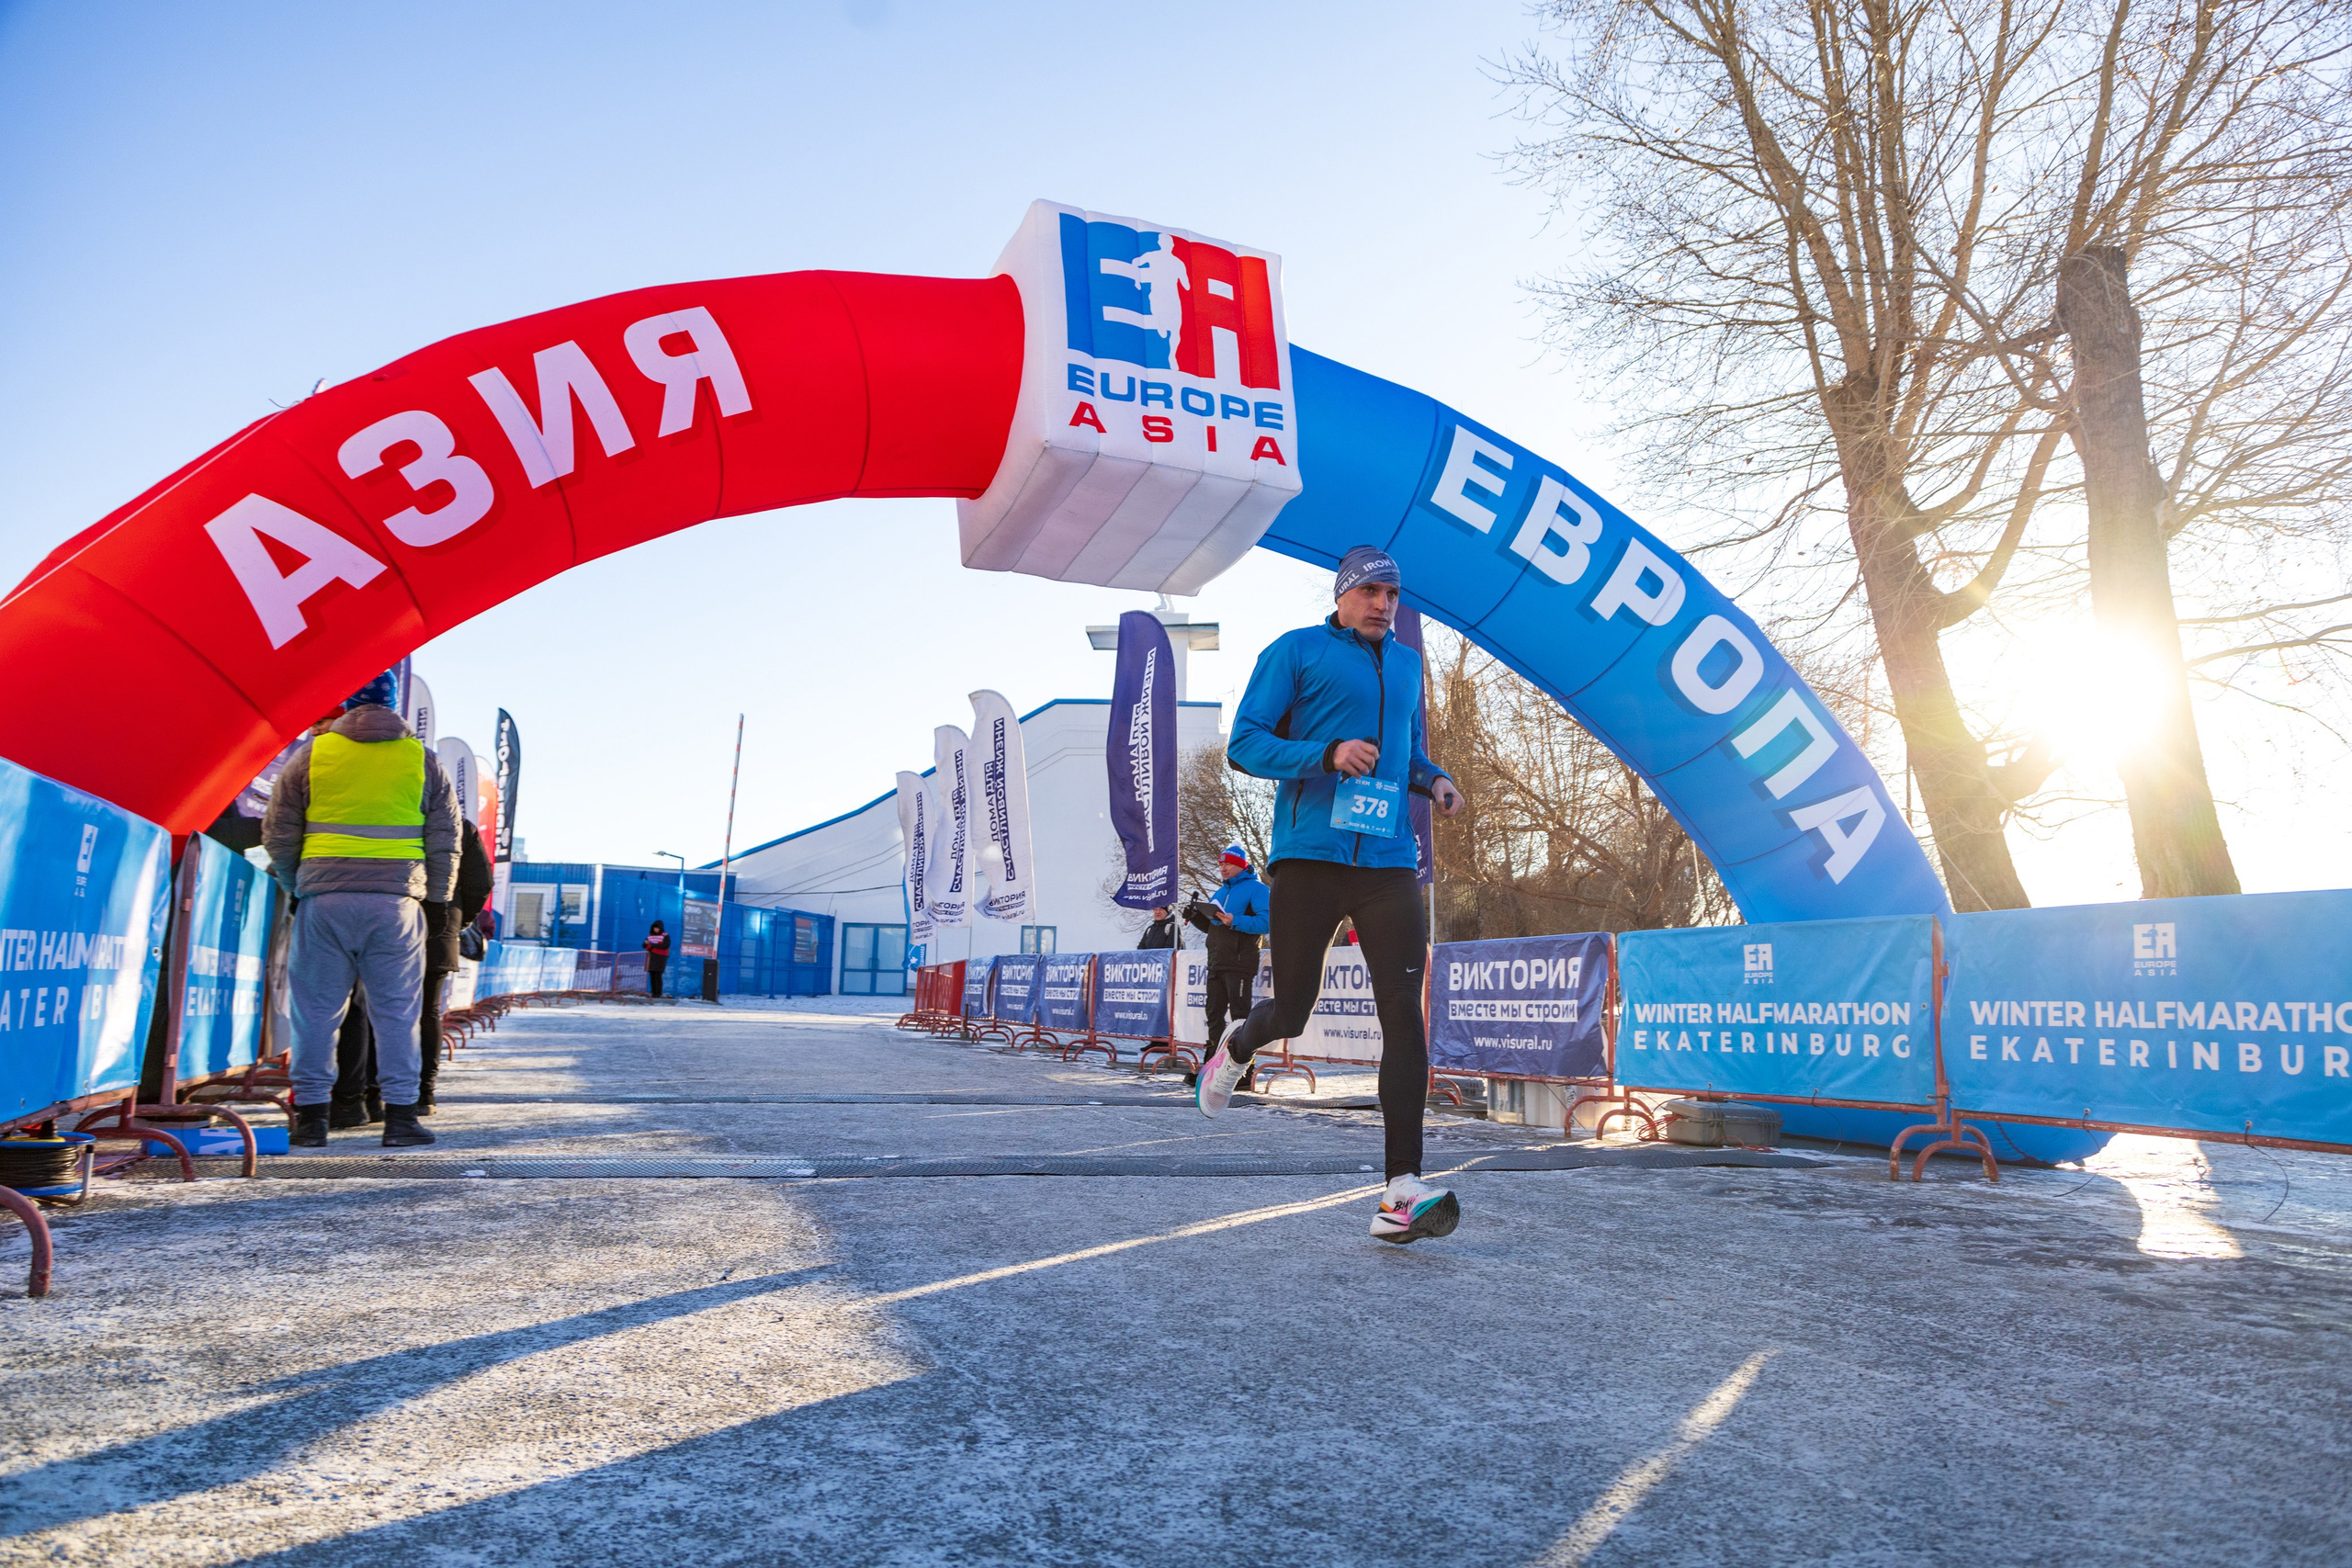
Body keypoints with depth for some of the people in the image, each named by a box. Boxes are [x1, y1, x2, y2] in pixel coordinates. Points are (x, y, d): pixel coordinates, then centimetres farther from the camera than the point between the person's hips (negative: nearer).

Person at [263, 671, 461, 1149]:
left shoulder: (311, 753, 5)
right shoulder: (423, 759, 6)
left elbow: (278, 833, 8)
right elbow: (445, 839, 6)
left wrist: (293, 885, 21)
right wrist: (437, 900, 13)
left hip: (324, 898, 0)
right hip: (397, 902, 0)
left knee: (317, 1009, 8)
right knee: (396, 1011, 4)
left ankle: (311, 1114, 13)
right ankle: (400, 1114, 4)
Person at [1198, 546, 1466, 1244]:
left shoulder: (1407, 664, 20)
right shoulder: (1295, 652, 3)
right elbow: (1244, 744, -4)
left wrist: (1433, 780, 9)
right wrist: (1328, 754, -19)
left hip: (1387, 862, 4)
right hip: (1308, 856, -4)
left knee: (1403, 1011, -10)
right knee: (1291, 1011, 2)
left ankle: (1402, 1192, -10)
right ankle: (1235, 1049, 40)